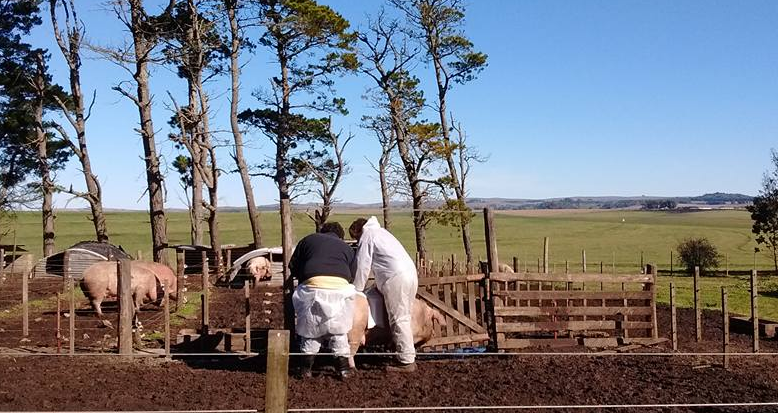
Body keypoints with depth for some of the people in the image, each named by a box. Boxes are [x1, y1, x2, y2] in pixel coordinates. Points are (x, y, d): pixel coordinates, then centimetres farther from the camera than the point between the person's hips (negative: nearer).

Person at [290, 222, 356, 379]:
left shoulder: (308, 240, 25)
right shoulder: (346, 248, 27)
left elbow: (293, 267, 22)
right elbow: (352, 275, 20)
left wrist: (302, 279, 37)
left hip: (312, 285, -1)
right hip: (340, 287, 1)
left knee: (310, 326, 15)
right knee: (339, 329, 17)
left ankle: (306, 366, 17)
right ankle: (343, 366, 17)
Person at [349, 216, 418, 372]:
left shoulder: (367, 235, 3)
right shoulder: (381, 232, 29)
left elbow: (362, 266, -1)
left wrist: (356, 289, 7)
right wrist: (379, 285, 26)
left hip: (396, 277, -9)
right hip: (411, 273, 9)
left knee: (398, 320, -6)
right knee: (404, 319, 13)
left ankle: (406, 362, -6)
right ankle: (409, 358, 16)